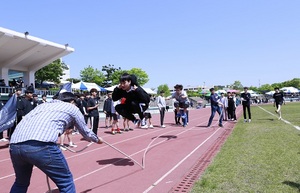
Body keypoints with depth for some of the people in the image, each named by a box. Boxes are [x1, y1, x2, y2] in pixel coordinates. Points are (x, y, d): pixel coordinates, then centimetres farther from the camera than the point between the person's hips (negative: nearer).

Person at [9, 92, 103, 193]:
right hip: (41, 145, -7)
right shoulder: (72, 108, 21)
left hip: (14, 145, 7)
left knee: (21, 183, 31)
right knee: (66, 182, 12)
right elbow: (86, 133, 31)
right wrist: (97, 139, 50)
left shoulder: (43, 105, 34)